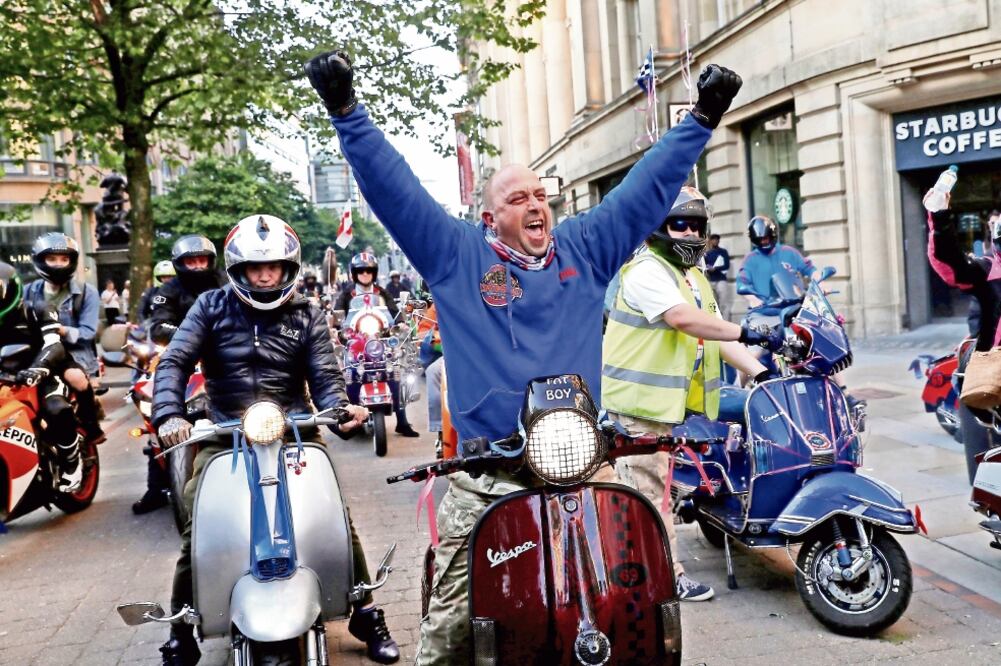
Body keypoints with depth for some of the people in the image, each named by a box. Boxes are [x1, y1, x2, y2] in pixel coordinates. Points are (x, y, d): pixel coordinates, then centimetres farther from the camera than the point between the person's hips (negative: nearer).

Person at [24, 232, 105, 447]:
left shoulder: (86, 293, -1)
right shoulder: (30, 291, 9)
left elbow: (87, 332, -9)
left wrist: (62, 330, -27)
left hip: (74, 351, -4)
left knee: (74, 376, -34)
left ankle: (91, 423, -9)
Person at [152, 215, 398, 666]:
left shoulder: (307, 315, 7)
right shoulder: (211, 307, 5)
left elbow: (325, 377, 1)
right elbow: (174, 362, -3)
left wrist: (340, 410, -22)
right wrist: (169, 415, -21)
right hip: (225, 437, 0)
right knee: (196, 529, -8)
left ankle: (366, 615, 9)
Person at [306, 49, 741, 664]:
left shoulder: (586, 249, 10)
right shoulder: (457, 255, 3)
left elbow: (647, 186, 12)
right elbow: (393, 187, -2)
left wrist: (701, 119, 10)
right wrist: (347, 112, -8)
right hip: (485, 480, -2)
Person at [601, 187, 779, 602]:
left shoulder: (695, 278, 19)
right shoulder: (646, 271, -13)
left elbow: (717, 333, 12)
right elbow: (684, 319, -28)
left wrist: (761, 372, -1)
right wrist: (750, 334, -30)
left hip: (671, 399, 10)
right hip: (641, 401, -9)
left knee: (639, 486, 17)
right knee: (652, 489, -2)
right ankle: (670, 574, 5)